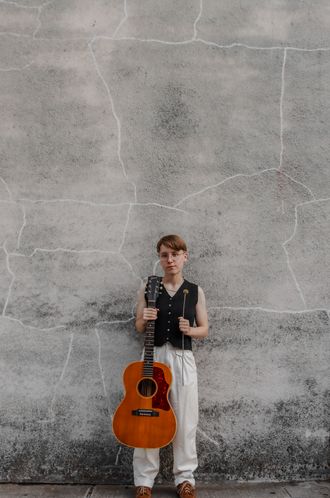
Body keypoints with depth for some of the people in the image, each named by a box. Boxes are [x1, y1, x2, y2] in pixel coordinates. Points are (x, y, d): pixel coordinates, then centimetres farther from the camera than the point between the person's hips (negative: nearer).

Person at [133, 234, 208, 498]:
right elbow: (138, 328, 8)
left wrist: (189, 329, -13)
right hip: (152, 356, 0)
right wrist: (144, 318, -13)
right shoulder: (148, 289, 3)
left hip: (182, 359, 0)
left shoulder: (195, 292, 4)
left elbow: (205, 329, 8)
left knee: (185, 421, 3)